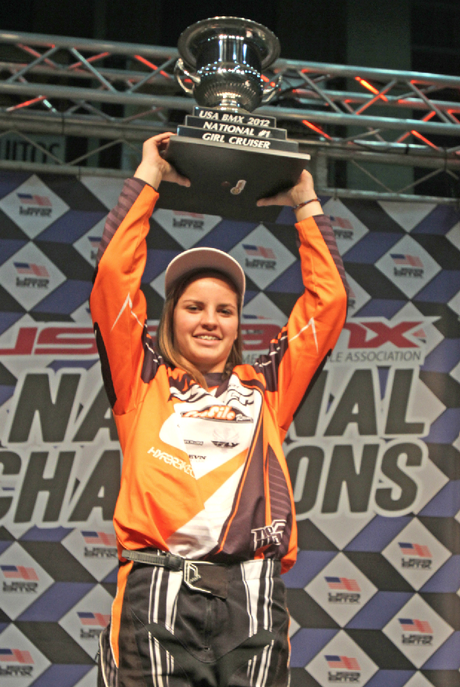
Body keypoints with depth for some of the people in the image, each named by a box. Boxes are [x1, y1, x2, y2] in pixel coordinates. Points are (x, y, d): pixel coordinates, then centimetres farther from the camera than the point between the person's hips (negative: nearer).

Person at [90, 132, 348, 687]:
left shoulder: (265, 386, 24)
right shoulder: (144, 380, 19)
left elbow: (328, 299, 27)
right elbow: (114, 273, 13)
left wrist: (305, 204, 32)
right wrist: (146, 179, 20)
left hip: (251, 593, 2)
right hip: (158, 585, -1)